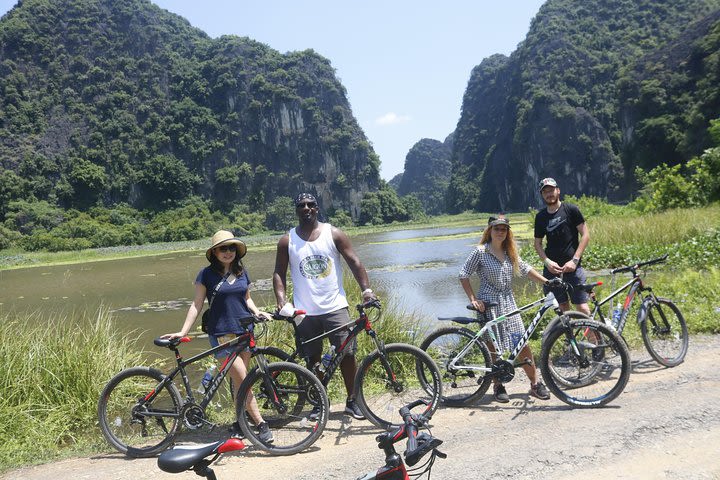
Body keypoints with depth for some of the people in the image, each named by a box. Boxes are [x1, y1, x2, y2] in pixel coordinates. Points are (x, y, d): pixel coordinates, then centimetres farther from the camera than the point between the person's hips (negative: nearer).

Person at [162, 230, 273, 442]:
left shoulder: (242, 272, 9)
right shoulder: (207, 274, -3)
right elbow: (197, 304, -1)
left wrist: (256, 311, 2)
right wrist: (183, 331, -8)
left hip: (245, 330, 4)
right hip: (222, 334, -4)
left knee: (240, 380, 8)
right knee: (243, 380, -9)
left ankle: (240, 422, 22)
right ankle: (261, 423, -3)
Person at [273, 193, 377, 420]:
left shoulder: (334, 234, 2)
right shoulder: (287, 241, 3)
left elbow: (354, 262, -1)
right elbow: (279, 273, 5)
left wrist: (366, 289, -13)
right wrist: (281, 301, -10)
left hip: (335, 306, -1)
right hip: (304, 311, 1)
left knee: (347, 354, -4)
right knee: (313, 359, 8)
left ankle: (352, 401, 13)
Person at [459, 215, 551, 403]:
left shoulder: (510, 253, 9)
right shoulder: (480, 252, -7)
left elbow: (525, 269, 18)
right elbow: (464, 276, -7)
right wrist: (473, 299, -12)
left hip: (508, 302, 5)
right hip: (488, 304, -5)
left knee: (523, 344, 1)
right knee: (493, 347, 2)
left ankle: (535, 384, 12)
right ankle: (498, 386, 16)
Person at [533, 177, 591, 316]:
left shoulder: (571, 209, -1)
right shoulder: (540, 216, 8)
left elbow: (585, 235, -3)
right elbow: (537, 243, 12)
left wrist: (574, 260, -11)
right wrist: (547, 261, -6)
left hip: (572, 267, -3)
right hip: (551, 268, 3)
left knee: (582, 307, -8)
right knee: (562, 307, 5)